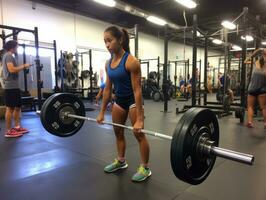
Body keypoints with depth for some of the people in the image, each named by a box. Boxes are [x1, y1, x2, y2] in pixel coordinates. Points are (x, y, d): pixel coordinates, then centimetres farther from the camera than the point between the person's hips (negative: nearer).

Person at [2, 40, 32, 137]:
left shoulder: (8, 56, 21)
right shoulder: (8, 56, -9)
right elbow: (12, 69, -23)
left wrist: (22, 67, 11)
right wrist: (23, 66, -15)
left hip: (14, 86, 11)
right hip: (10, 86, -11)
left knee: (17, 106, 13)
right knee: (10, 108, -7)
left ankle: (17, 127, 21)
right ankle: (9, 131, -1)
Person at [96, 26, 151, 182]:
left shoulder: (131, 61, -22)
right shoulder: (108, 63, 0)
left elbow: (137, 90, -24)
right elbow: (108, 89, 6)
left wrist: (140, 118, -25)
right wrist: (102, 112, 7)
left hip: (133, 100, -8)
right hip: (119, 100, 8)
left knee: (139, 133, 0)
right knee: (118, 132, 17)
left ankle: (145, 168, 17)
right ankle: (121, 161, 37)